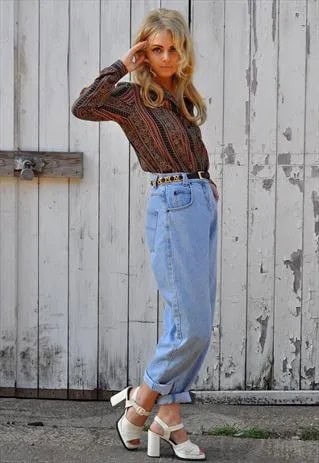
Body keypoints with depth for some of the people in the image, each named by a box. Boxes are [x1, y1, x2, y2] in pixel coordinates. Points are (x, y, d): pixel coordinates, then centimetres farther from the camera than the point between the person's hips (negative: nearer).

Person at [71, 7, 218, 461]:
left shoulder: (183, 95, 17)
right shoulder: (133, 95, -3)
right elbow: (83, 107, -22)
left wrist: (207, 180, 12)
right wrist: (121, 66, -13)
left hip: (203, 202, 8)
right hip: (173, 206, -8)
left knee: (191, 323, 7)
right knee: (193, 326, -9)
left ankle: (168, 418, 15)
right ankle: (143, 401, 12)